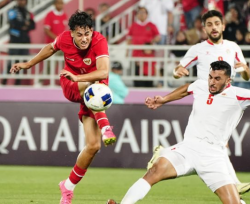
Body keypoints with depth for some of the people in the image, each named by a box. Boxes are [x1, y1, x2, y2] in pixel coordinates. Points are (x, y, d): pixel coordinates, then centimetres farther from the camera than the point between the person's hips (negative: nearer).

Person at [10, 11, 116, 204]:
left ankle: (68, 186, 7)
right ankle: (104, 126, -44)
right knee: (94, 86, -38)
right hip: (70, 86, 1)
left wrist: (77, 77, -53)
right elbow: (51, 48, 11)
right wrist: (29, 64, 20)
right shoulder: (65, 39, -15)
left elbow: (103, 72, -40)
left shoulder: (99, 41, -26)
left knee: (93, 145, -10)